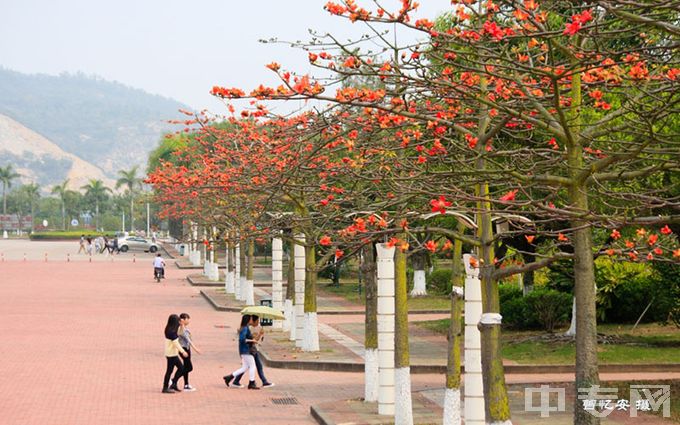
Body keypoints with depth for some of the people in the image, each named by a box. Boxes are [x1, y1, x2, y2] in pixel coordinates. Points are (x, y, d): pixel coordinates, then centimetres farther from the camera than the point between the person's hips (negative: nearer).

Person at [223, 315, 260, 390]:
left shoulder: (245, 328, 14)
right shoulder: (245, 328, -16)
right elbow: (242, 339, -25)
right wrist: (251, 341, -17)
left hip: (245, 350, 10)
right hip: (246, 350, -10)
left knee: (245, 367, 11)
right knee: (252, 366, -2)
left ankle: (229, 377, 10)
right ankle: (251, 384, 3)